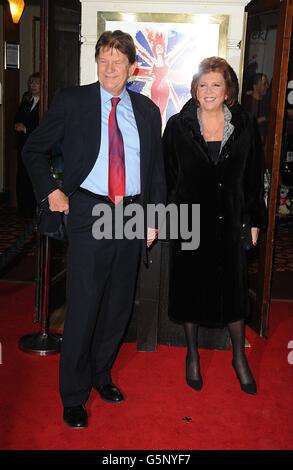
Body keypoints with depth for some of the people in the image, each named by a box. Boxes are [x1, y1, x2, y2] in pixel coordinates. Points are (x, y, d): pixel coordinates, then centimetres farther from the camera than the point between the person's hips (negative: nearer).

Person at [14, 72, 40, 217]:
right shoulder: (26, 98, 12)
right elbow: (18, 117, 21)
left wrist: (26, 128, -12)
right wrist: (18, 125, 0)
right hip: (23, 143, 7)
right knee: (21, 176, 10)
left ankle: (32, 210, 6)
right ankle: (23, 208, 20)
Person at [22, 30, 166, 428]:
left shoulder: (147, 110, 9)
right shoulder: (72, 102, 0)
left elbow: (157, 168, 13)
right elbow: (33, 149, 8)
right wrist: (50, 190, -1)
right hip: (90, 213, -3)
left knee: (119, 306, 13)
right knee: (82, 309, 0)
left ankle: (101, 374, 36)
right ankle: (73, 396, 19)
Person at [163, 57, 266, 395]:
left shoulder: (245, 127, -1)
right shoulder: (178, 126, -3)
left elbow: (254, 177, 5)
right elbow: (166, 176, -1)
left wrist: (254, 220, 5)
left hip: (229, 224, 1)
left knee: (233, 289, 10)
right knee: (189, 288, 11)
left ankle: (239, 357, 31)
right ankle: (192, 354, 33)